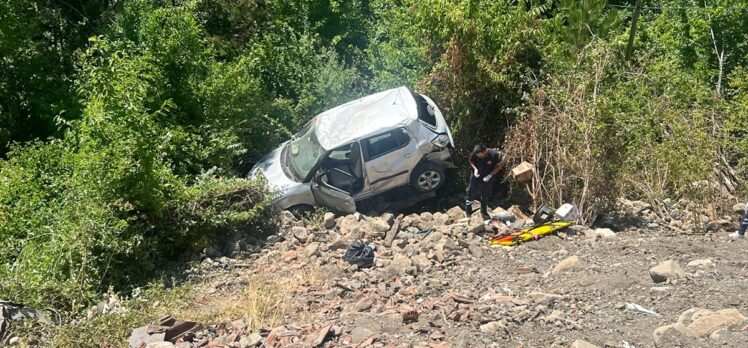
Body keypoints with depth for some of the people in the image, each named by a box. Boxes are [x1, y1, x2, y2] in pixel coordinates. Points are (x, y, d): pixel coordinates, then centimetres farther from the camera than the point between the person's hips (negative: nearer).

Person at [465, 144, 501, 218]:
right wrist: (475, 169, -20)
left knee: (485, 196, 19)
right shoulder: (474, 154, -25)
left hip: (487, 179, 0)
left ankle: (484, 212, 42)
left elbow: (497, 166, -12)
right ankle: (468, 211, 33)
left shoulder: (493, 155, -28)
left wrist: (490, 175, -26)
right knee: (470, 194, 9)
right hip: (476, 177, 0)